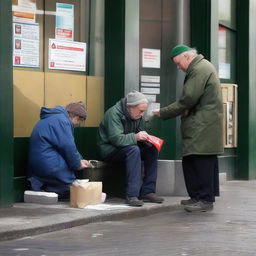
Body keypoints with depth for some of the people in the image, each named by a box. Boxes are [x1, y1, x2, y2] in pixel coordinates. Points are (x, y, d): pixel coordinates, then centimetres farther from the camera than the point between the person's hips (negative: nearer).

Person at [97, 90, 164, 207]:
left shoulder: (138, 116, 5)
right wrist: (135, 137, -40)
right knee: (133, 150, -35)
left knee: (152, 150, -12)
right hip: (108, 151, -8)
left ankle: (147, 192, -12)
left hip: (125, 148, 8)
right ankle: (131, 195, -39)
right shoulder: (114, 113, -20)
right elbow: (116, 139, -29)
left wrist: (146, 139, -14)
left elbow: (140, 136, 10)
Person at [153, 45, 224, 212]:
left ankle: (205, 199, -6)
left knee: (202, 161, -9)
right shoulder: (203, 67, 20)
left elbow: (188, 99, -17)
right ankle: (198, 197, 14)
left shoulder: (199, 70, -13)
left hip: (202, 127, -10)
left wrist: (163, 113, -11)